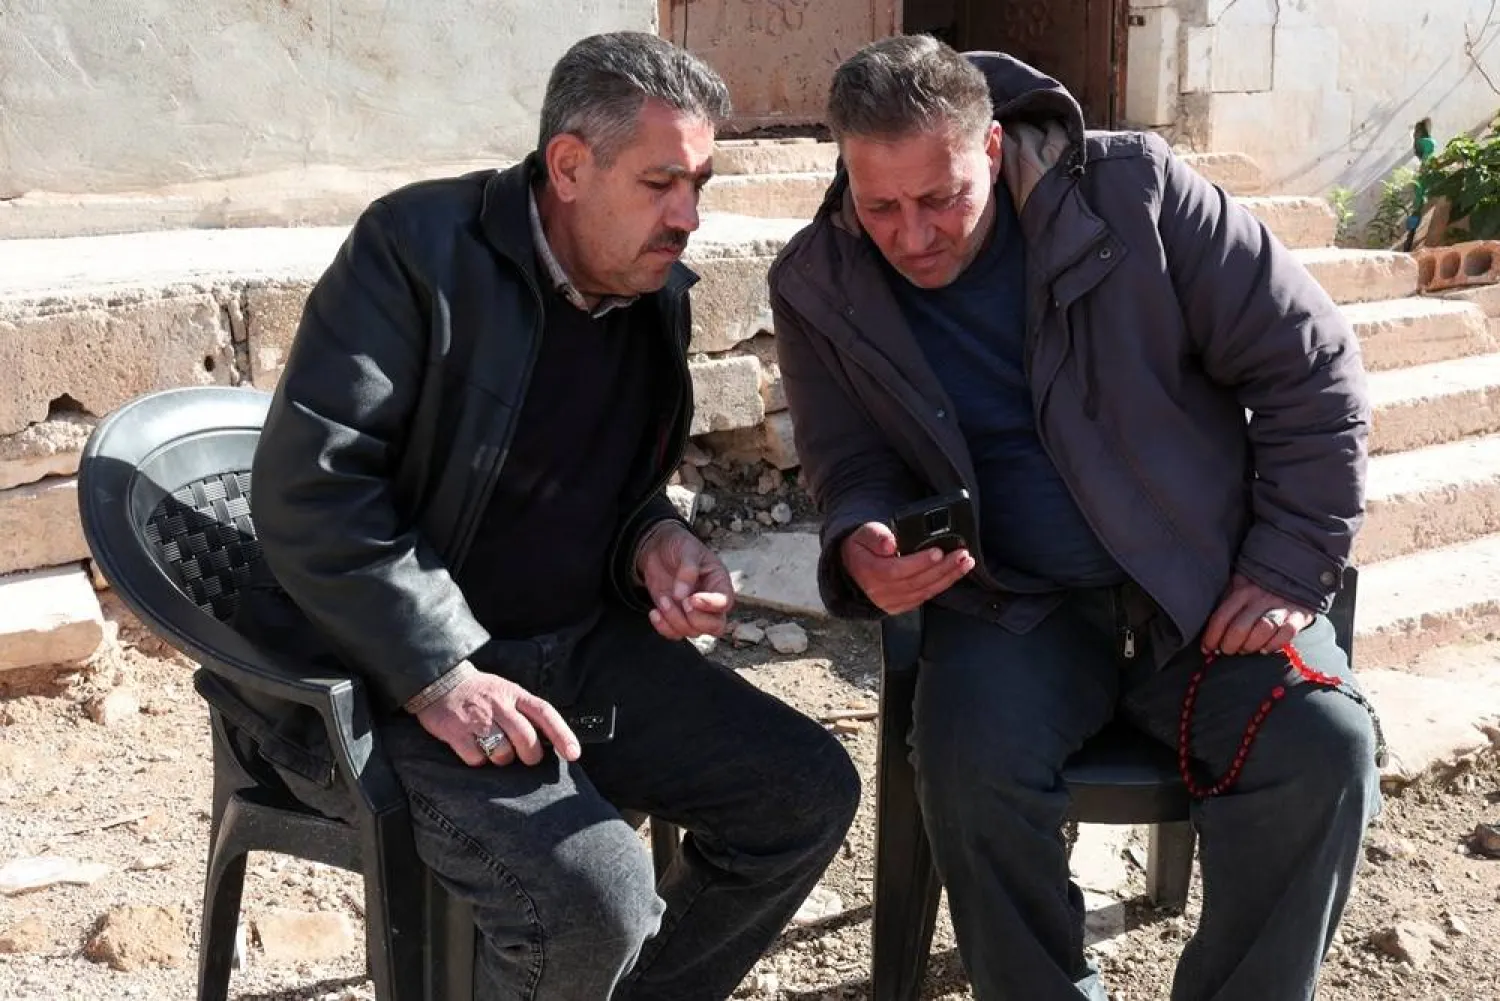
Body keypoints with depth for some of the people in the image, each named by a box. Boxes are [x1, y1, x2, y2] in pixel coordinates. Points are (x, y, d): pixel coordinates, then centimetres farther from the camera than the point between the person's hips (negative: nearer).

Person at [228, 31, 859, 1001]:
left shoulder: (656, 289, 7)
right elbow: (308, 488, -21)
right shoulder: (420, 248, -15)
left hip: (577, 645, 7)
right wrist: (440, 677, -27)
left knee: (810, 792, -2)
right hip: (389, 672, -7)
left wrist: (654, 542, -3)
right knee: (596, 893, -28)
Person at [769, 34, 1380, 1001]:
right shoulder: (818, 286, -5)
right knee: (975, 763, -29)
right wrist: (862, 545, -20)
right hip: (1009, 599, 1)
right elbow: (855, 467, 5)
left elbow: (1311, 366, -4)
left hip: (1206, 579, 0)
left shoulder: (1136, 192, -11)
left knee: (1321, 743, -25)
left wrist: (1294, 566, -8)